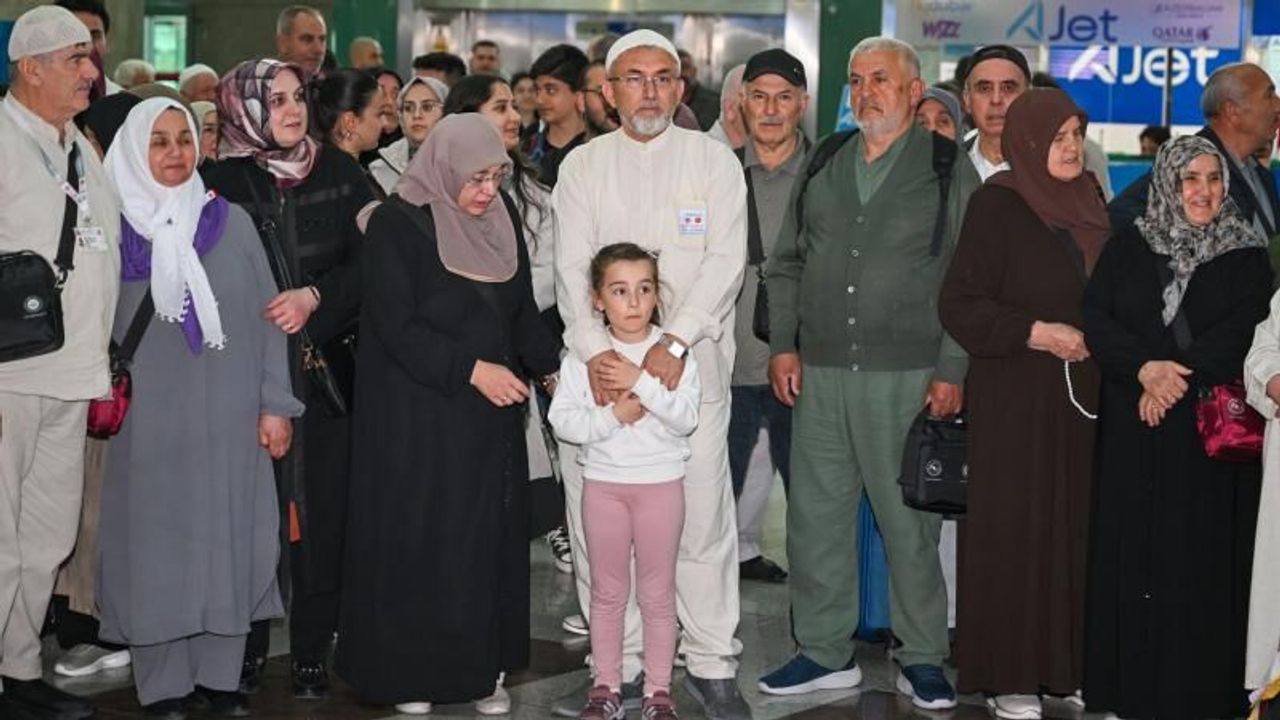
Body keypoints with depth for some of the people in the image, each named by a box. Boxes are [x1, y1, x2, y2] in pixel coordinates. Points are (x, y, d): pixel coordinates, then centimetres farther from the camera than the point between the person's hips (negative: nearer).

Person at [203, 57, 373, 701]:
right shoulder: (221, 181, 1)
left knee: (323, 506, 3)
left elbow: (367, 259, 1)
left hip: (328, 364, 2)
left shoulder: (339, 172, 5)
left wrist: (315, 297, -13)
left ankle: (312, 654, 13)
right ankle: (245, 650, 14)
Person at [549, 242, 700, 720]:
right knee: (607, 591, 11)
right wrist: (613, 416, -21)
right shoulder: (583, 354, -4)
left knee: (658, 592, 7)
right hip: (603, 483, 1)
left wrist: (640, 382, -23)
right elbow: (562, 420, -9)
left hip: (661, 483, -1)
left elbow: (686, 417, -15)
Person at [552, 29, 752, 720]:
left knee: (702, 520, -2)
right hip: (600, 365, 2)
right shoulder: (583, 165, 10)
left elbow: (726, 260, -5)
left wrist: (674, 342, -17)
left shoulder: (713, 159, 5)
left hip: (692, 364, -2)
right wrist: (596, 349, -15)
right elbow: (572, 267, 1)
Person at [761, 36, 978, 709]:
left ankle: (922, 658, 15)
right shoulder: (823, 166, 13)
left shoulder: (948, 169, 1)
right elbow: (785, 262, 16)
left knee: (910, 520, 2)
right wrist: (783, 343, 5)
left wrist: (951, 370, -8)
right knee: (815, 515, 7)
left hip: (906, 376, -4)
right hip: (819, 374, 4)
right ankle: (824, 651, 19)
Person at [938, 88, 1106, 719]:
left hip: (1082, 395, 6)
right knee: (1014, 531, -1)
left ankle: (1067, 666, 17)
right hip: (1015, 397, -6)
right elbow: (958, 303, -11)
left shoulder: (1088, 203, 12)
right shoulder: (997, 204, -7)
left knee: (1076, 529, 6)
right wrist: (1034, 333, -17)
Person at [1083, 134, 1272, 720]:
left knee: (1203, 555, -2)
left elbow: (1241, 333, -5)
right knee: (1133, 550, 0)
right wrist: (1144, 367, -15)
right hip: (1134, 430, 1)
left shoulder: (1247, 255, 6)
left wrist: (1177, 377, -16)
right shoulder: (1127, 246, 9)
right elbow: (1095, 319, 0)